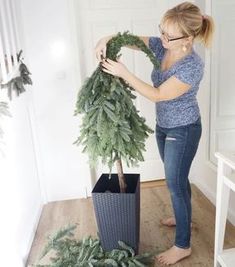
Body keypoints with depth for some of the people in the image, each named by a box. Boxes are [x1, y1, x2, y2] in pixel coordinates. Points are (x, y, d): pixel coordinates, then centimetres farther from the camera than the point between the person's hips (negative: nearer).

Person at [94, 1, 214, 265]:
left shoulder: (193, 66, -28)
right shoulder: (163, 46, -7)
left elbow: (158, 95, -26)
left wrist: (123, 73, -29)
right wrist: (107, 40, -20)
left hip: (183, 130, -8)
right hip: (163, 125, 8)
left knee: (175, 183, 1)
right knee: (176, 178, 23)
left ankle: (182, 245, 19)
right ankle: (182, 216, 48)